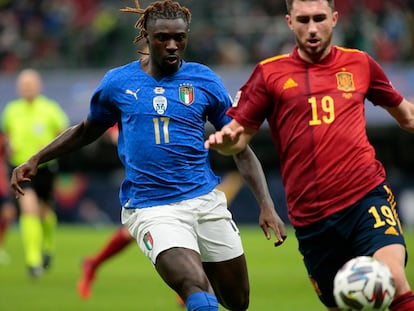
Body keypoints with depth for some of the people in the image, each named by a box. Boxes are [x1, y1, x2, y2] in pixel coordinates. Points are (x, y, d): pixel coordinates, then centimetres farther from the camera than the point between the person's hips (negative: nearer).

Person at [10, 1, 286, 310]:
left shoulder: (204, 80, 2)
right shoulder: (118, 82, 2)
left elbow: (241, 148, 7)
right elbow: (86, 130, 21)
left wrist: (267, 205, -2)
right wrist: (35, 160, 15)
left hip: (206, 200, 3)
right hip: (151, 210, -3)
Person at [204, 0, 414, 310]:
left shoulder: (359, 63, 11)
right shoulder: (270, 73, 7)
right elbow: (239, 134, 7)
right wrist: (225, 140, -15)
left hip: (366, 195, -1)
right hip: (311, 214, 1)